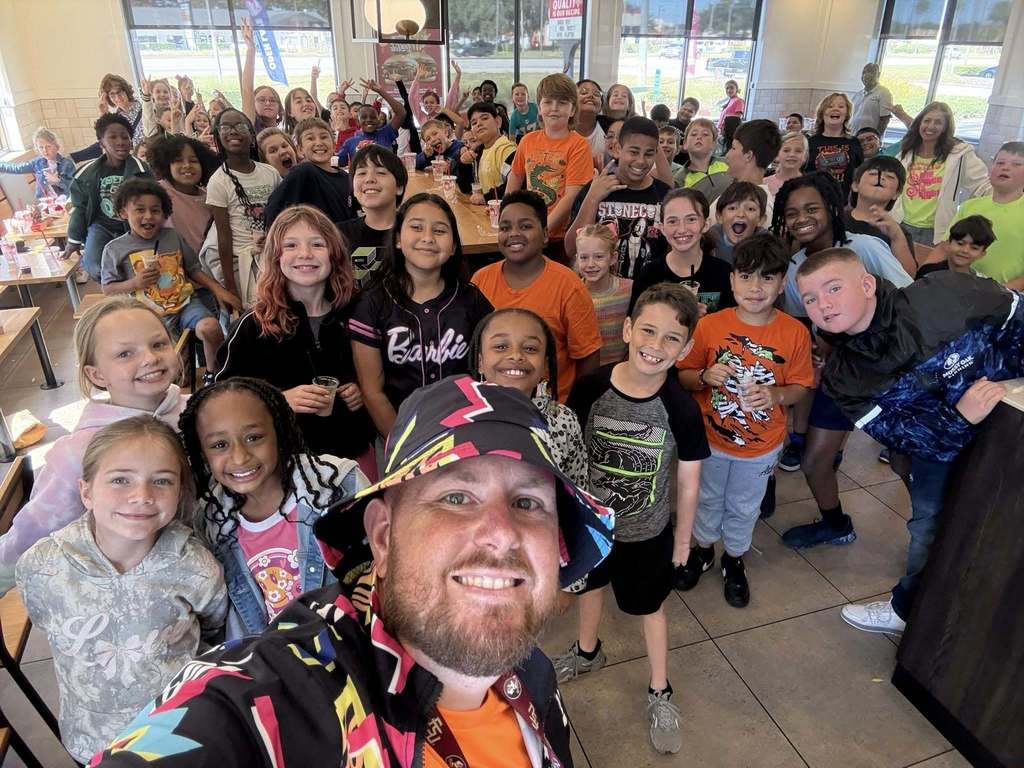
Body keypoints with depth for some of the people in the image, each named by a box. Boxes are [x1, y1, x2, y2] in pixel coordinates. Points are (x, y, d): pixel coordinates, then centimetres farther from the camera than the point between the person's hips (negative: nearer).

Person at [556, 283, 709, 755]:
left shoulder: (681, 409, -23)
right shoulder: (589, 389, -20)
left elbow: (688, 479, -9)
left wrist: (683, 536, 1)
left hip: (647, 531, -2)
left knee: (648, 606, 19)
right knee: (590, 584, 27)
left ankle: (660, 695, 43)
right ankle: (587, 652, 57)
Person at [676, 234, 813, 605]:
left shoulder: (795, 332, -15)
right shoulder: (709, 325, -16)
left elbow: (801, 386, -5)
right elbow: (684, 376, -6)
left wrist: (776, 396, -25)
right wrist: (705, 377, -27)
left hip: (761, 447, 0)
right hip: (710, 438, 0)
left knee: (744, 508, 21)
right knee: (707, 499, 22)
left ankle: (734, 559, 47)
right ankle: (703, 548, 49)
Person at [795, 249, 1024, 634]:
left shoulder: (944, 295, -26)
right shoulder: (842, 377, -17)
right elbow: (904, 437, -20)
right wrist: (959, 417, -37)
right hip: (940, 443, 2)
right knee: (930, 523, 15)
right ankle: (911, 608, 41)